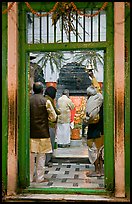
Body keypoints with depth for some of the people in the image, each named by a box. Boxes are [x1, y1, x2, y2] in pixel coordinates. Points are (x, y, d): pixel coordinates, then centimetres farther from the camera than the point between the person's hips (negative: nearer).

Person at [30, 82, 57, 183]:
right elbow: (53, 117, -5)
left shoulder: (28, 100, -2)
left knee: (31, 155, 10)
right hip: (42, 132, -2)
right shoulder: (46, 101, -8)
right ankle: (39, 177, 12)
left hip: (31, 132, 3)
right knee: (41, 155, 7)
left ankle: (30, 177, 16)